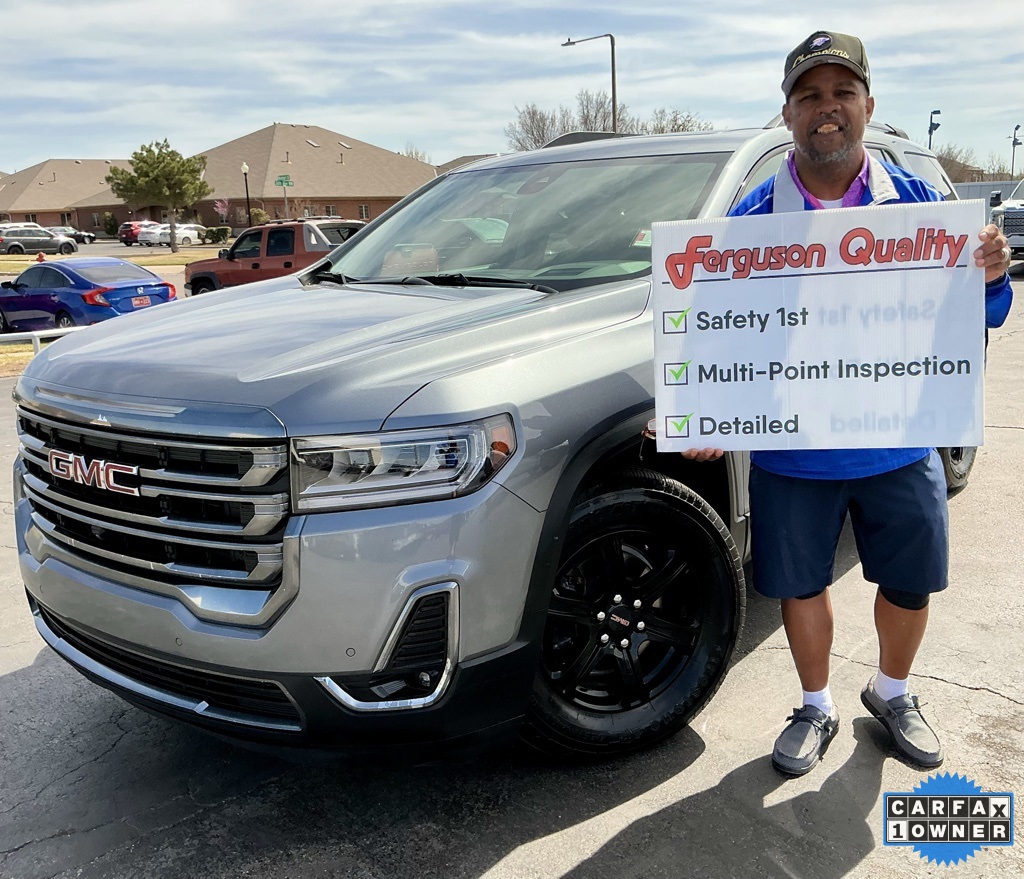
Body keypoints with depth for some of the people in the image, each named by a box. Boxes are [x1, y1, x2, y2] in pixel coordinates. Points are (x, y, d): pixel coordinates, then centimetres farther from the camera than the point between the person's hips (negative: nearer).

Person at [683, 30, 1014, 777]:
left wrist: (991, 278, -20)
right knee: (800, 585, 12)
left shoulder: (916, 200, -1)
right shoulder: (754, 218, -6)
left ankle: (892, 694, 45)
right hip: (791, 452, -1)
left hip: (899, 445, 2)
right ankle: (817, 709, 38)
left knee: (911, 583, 15)